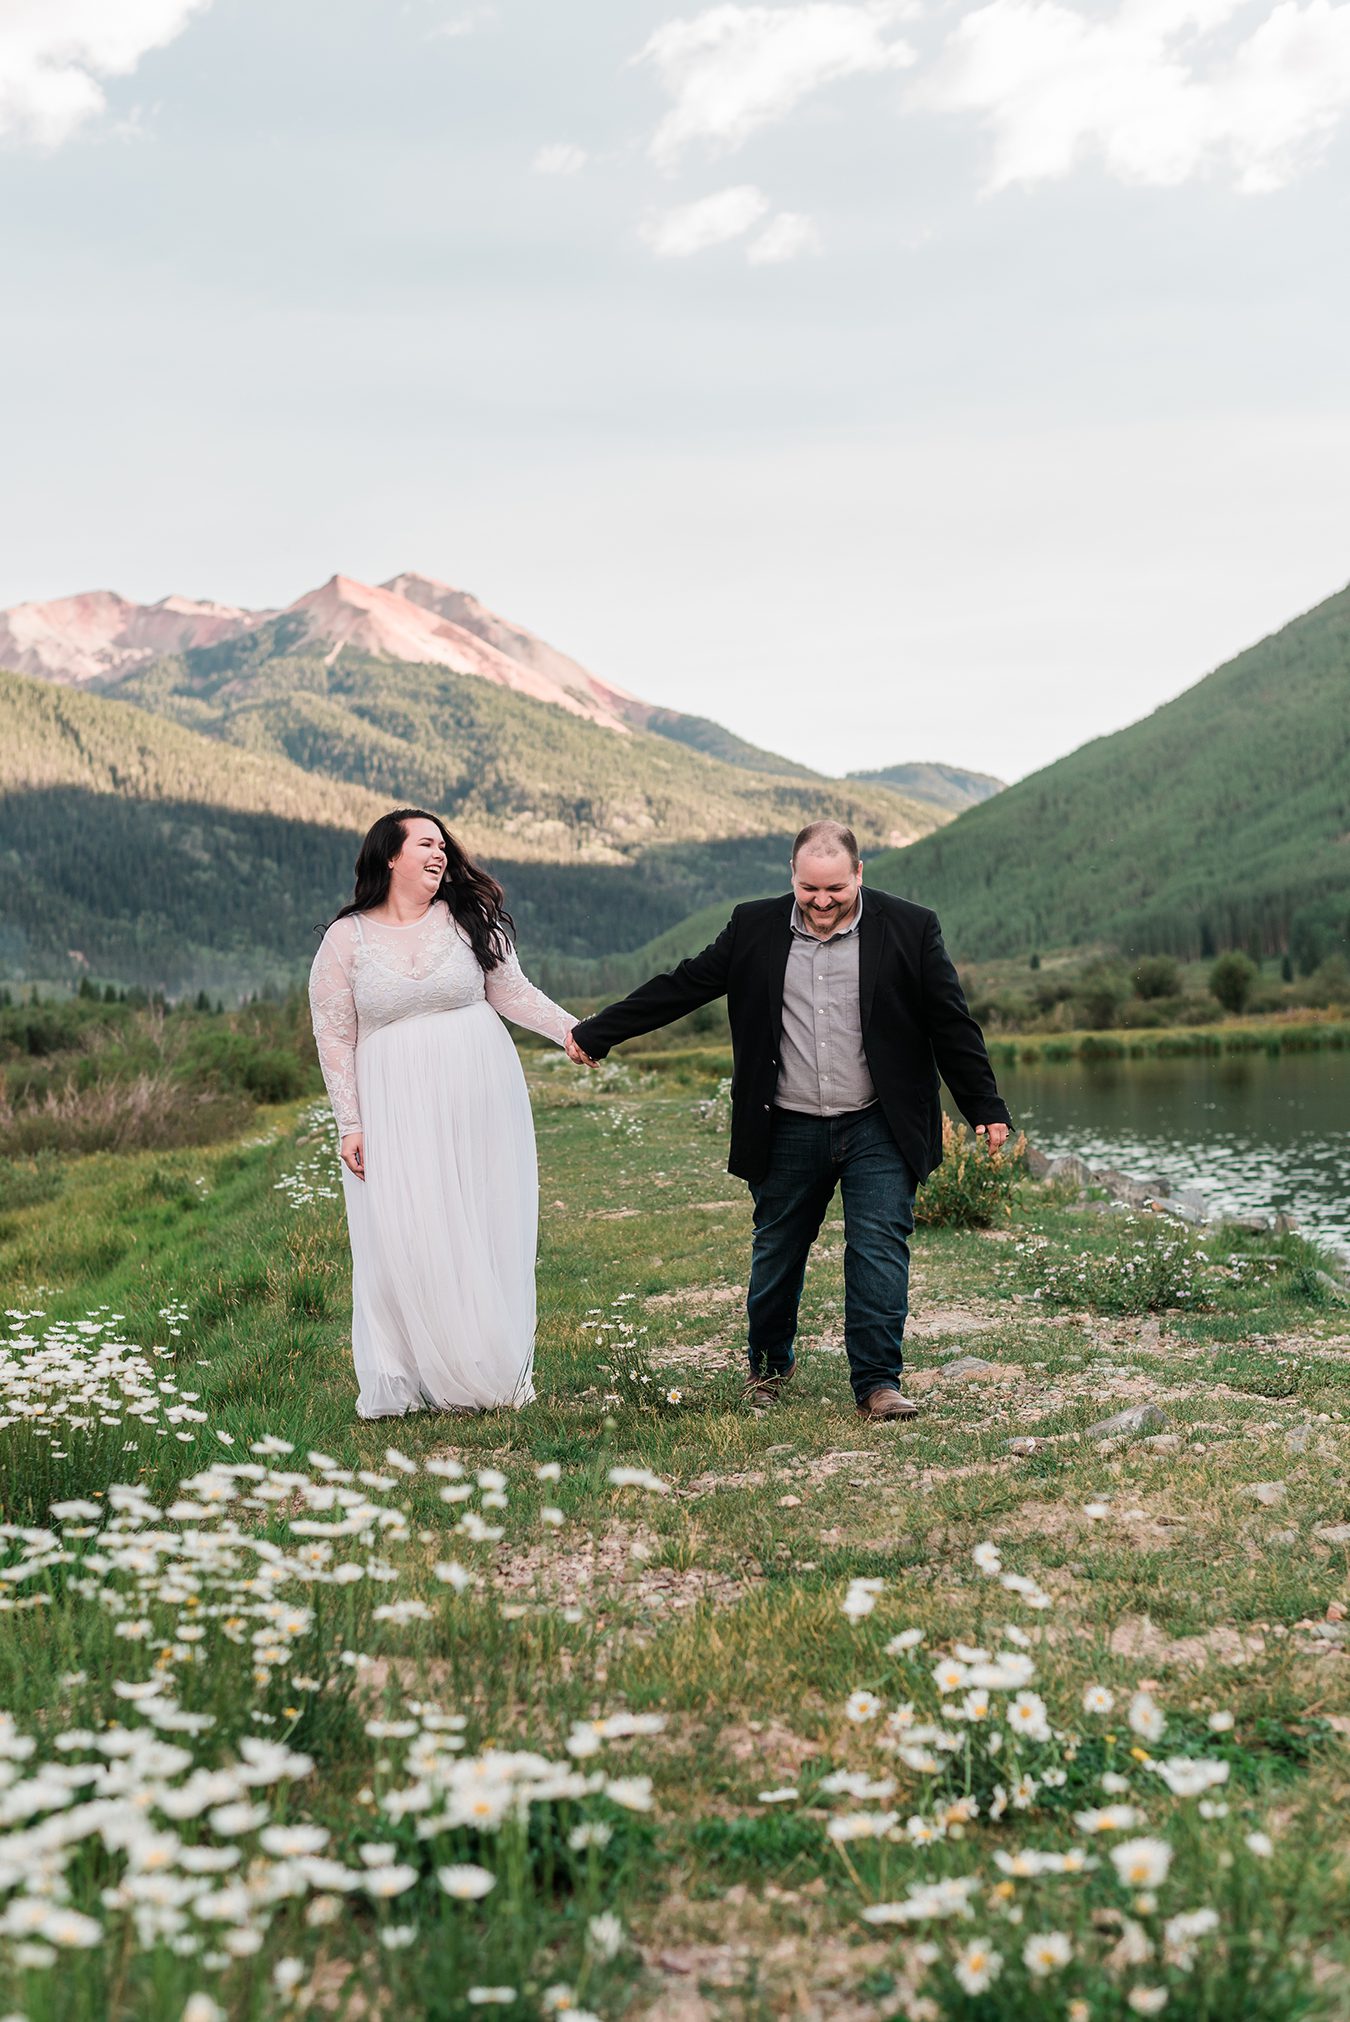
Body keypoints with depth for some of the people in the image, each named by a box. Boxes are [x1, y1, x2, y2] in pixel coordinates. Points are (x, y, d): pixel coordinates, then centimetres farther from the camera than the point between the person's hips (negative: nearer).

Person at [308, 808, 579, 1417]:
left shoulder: (469, 920, 4)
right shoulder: (345, 940, 0)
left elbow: (512, 991, 8)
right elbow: (334, 1037, 1)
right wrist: (350, 1125, -3)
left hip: (480, 1100, 2)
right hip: (395, 1110, -2)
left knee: (485, 1230, 5)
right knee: (403, 1237, -4)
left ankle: (491, 1371, 16)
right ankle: (400, 1379, 8)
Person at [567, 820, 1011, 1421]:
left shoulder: (910, 928, -3)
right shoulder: (754, 928, 1)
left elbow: (953, 1026, 1)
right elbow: (680, 986, 6)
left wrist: (986, 1108, 2)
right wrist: (596, 1032, 6)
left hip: (878, 1129, -2)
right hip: (789, 1131, 2)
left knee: (880, 1247, -7)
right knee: (776, 1252, 13)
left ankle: (877, 1382, 1)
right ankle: (769, 1365, 34)